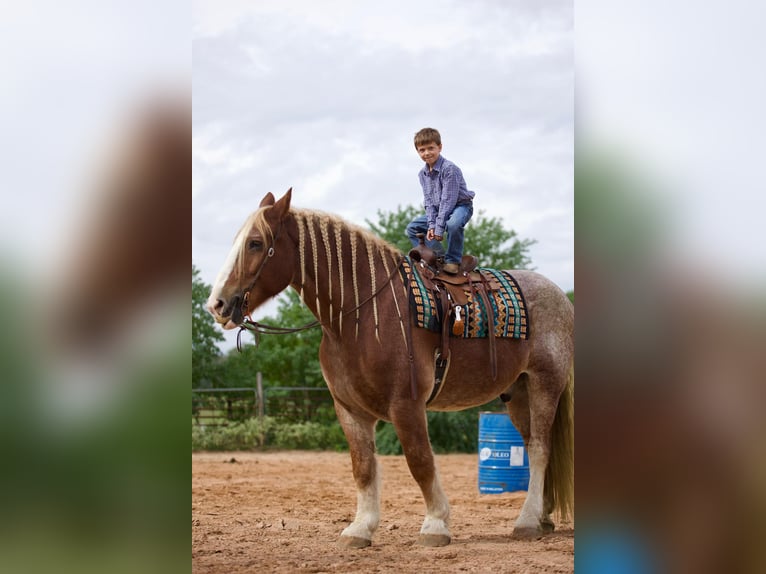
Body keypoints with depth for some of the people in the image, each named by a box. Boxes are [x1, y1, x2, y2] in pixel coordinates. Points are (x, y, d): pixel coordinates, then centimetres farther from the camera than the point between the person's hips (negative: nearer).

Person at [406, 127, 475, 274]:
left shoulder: (449, 168, -23)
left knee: (453, 223, -41)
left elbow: (448, 200, -26)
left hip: (460, 206, -8)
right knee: (412, 228, 1)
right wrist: (431, 224, -15)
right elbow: (429, 201, 1)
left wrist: (439, 227, -27)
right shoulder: (423, 174, 1)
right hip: (438, 209, 8)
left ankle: (453, 260, -22)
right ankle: (437, 255, -4)